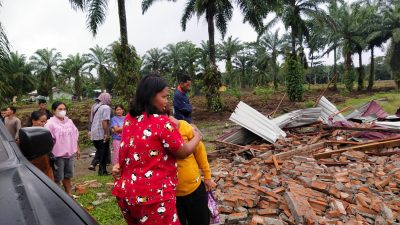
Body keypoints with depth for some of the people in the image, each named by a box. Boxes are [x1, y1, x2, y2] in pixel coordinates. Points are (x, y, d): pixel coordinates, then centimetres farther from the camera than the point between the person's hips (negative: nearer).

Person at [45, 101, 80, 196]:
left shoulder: (69, 121, 8)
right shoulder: (50, 123, -11)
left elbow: (75, 136, 15)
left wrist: (77, 149, 16)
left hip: (70, 153, 6)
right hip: (58, 155, -6)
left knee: (67, 176, 18)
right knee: (57, 178, 6)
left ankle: (69, 195, 31)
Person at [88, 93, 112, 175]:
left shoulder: (96, 107, 12)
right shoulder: (106, 107, -13)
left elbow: (92, 121, 18)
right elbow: (104, 121, -23)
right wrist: (106, 134, -22)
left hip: (94, 134, 7)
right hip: (102, 134, -7)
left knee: (99, 150, 23)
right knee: (104, 153, 6)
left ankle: (93, 164, 10)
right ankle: (102, 170, 12)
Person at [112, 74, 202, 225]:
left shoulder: (129, 119, 5)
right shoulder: (162, 123, -18)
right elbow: (183, 152, -7)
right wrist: (197, 137, 7)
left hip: (125, 192, 8)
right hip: (153, 195, -7)